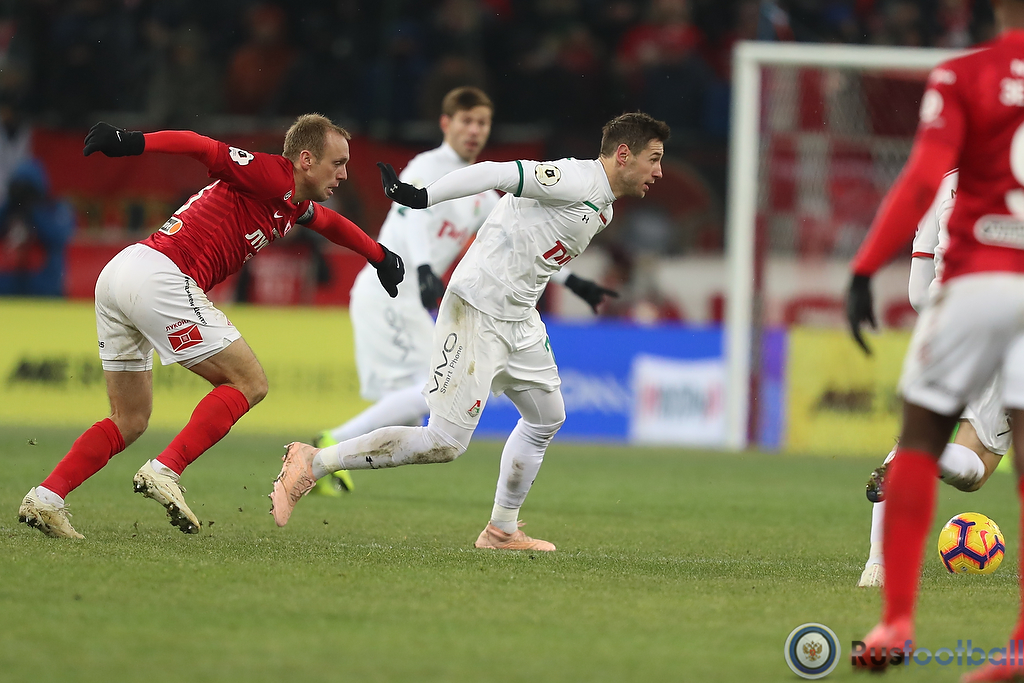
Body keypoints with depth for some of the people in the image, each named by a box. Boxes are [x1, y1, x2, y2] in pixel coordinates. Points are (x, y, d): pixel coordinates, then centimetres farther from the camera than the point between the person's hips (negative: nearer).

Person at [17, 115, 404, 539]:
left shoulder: (296, 205, 24)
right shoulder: (273, 175, -4)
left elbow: (330, 221, 47)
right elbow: (201, 147, -16)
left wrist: (380, 257, 58)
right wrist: (131, 142, -29)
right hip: (160, 277, -10)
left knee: (130, 421, 14)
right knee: (248, 382, -3)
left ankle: (46, 497, 1)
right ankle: (164, 472, -14)